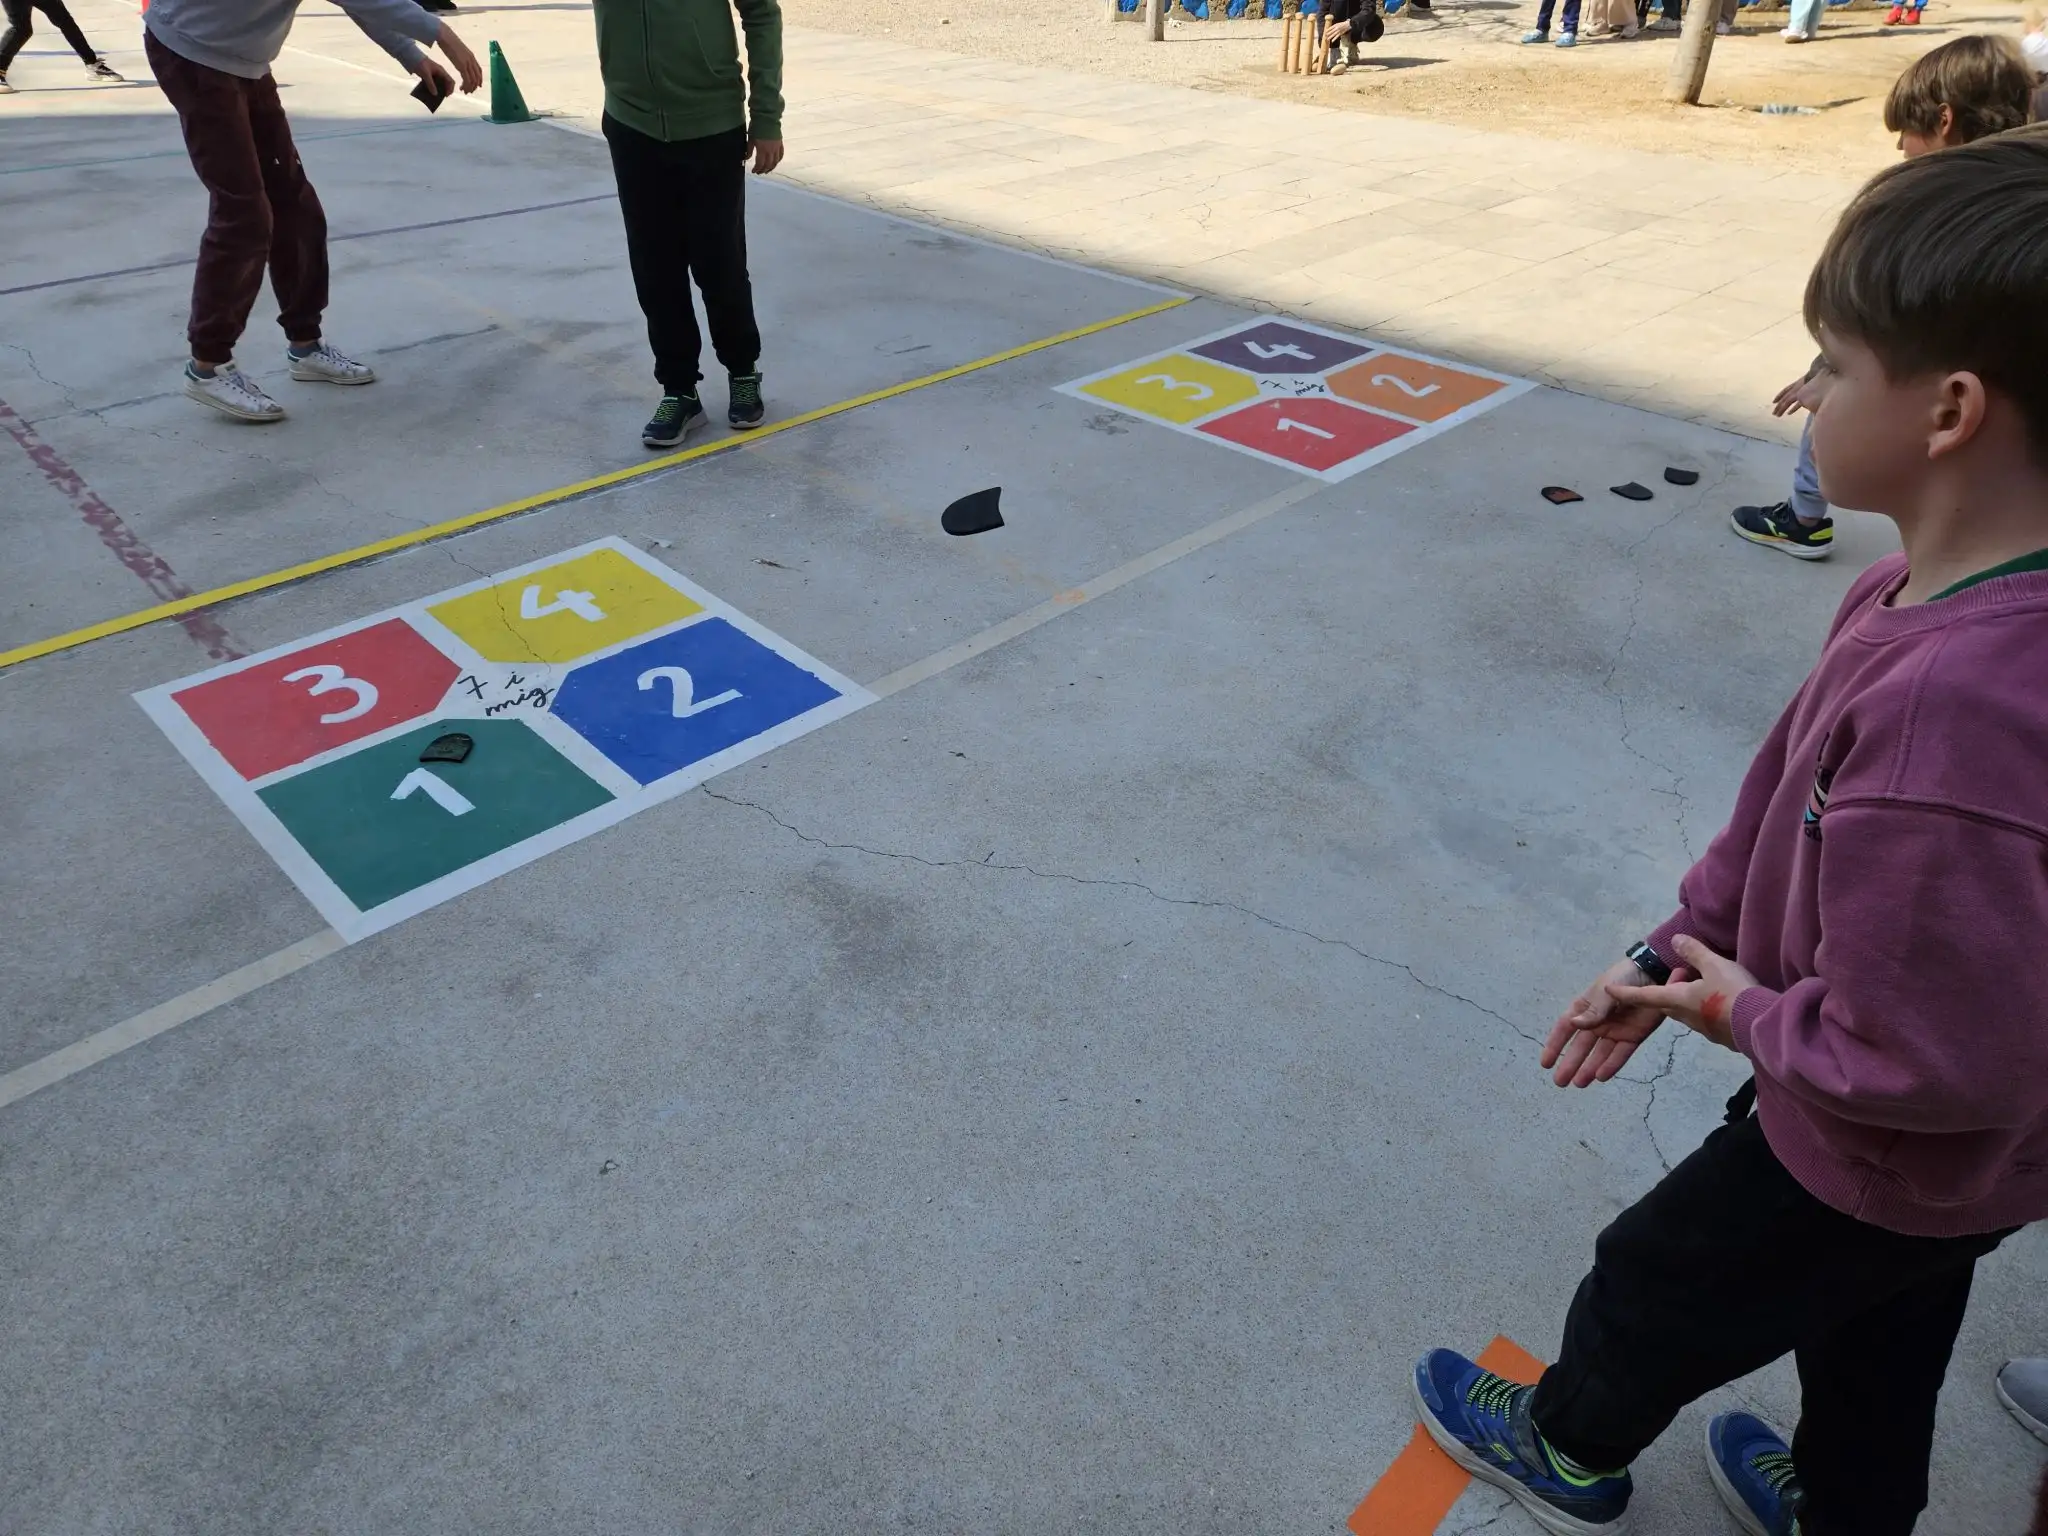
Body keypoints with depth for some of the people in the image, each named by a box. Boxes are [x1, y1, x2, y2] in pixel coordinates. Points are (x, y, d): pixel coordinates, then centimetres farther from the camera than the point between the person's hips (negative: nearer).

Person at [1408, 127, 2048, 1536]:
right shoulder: (1932, 596, -13)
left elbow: (1921, 1061, -36)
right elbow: (1791, 804, 0)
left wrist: (1747, 1014, -18)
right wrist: (1671, 954, 3)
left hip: (1876, 1161, -7)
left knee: (1659, 1281, 21)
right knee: (1876, 1350, 31)